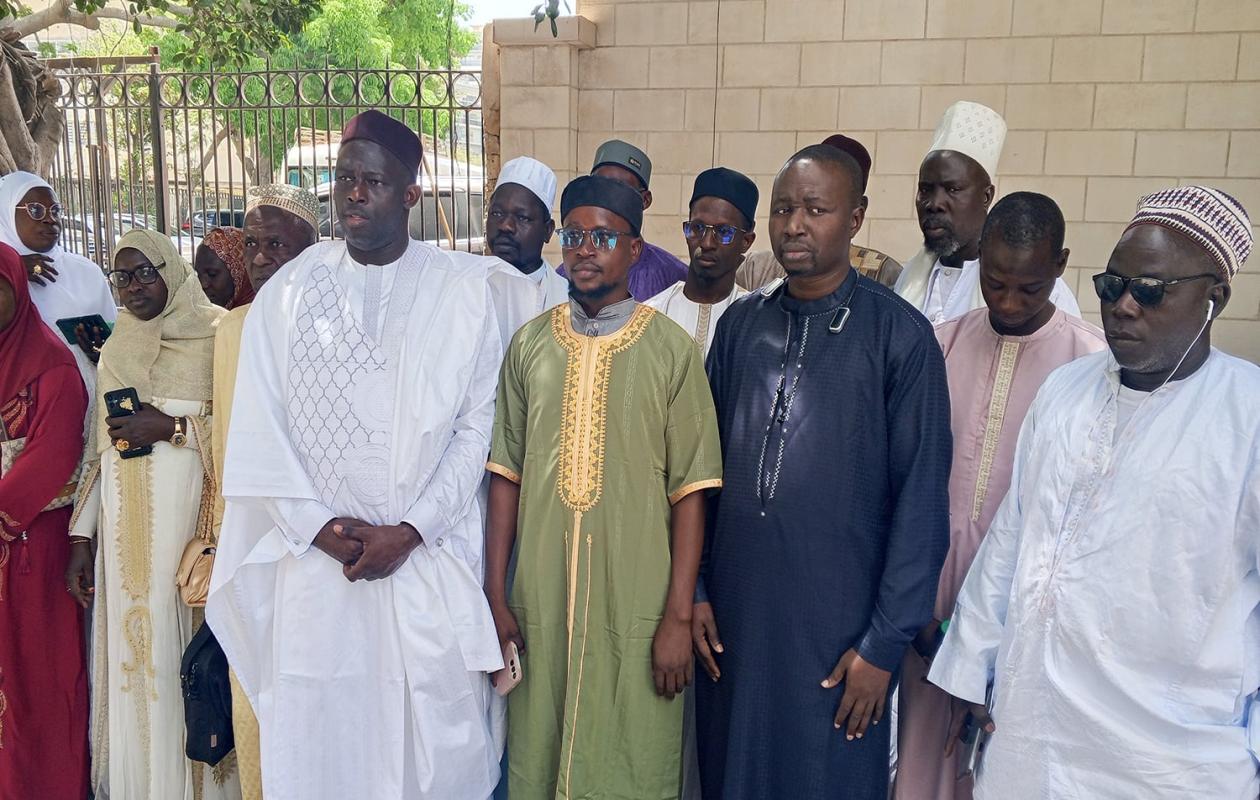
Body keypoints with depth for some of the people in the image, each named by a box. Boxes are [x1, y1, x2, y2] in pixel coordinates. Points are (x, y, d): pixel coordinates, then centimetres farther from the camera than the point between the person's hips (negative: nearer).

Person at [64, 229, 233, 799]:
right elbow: (101, 448, 16)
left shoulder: (215, 332, -1)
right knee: (130, 646, 6)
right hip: (126, 521, 5)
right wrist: (81, 537, 13)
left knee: (184, 642, -4)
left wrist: (174, 426, -15)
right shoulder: (117, 346, 17)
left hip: (190, 513, -5)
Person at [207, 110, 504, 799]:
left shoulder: (462, 295, 2)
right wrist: (318, 527, -8)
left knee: (436, 736, 6)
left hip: (429, 560, -1)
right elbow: (259, 429, 2)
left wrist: (411, 531, -9)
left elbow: (475, 426, -1)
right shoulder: (288, 292, 4)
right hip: (315, 560, 1)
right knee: (314, 742, 7)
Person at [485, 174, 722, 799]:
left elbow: (689, 490, -5)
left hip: (636, 607, -2)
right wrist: (495, 595, 3)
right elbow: (506, 474, 7)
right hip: (540, 604, 3)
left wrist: (678, 616, -8)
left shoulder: (671, 350, -4)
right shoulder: (529, 344, 5)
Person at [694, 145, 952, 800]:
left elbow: (921, 499, -9)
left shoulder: (899, 335, -8)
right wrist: (694, 588, 6)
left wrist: (885, 642, -10)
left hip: (838, 622, -4)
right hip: (732, 612, 4)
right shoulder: (741, 323, 5)